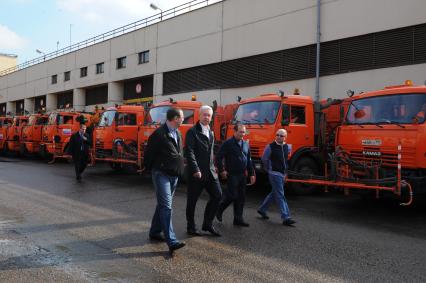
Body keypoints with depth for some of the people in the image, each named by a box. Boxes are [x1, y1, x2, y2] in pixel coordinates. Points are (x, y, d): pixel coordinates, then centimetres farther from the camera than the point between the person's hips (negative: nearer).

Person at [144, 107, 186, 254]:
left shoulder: (178, 133, 12)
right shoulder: (159, 134, -14)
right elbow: (149, 153, -9)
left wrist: (180, 169, 13)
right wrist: (150, 168, 0)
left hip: (174, 175, 8)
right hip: (162, 174, -8)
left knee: (163, 204, 17)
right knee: (166, 206, -12)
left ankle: (155, 232, 31)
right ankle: (172, 242, -16)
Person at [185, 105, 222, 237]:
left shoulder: (211, 133, 16)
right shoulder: (193, 131, -7)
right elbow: (189, 152, -15)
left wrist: (212, 167, 14)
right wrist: (195, 170, -20)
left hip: (210, 171, 7)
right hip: (196, 172, -7)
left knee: (217, 195, 2)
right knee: (192, 200, 4)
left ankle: (208, 223, 15)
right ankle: (191, 227, 18)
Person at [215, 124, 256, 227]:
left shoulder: (245, 144, 12)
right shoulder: (228, 143, -8)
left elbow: (249, 160, 16)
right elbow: (218, 157, -9)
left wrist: (251, 174, 13)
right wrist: (222, 170, -10)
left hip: (243, 175, 6)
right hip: (232, 175, -6)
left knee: (241, 198, 7)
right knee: (232, 196, -6)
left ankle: (238, 219, 16)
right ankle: (219, 210, 19)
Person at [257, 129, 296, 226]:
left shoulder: (286, 147, 8)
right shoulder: (271, 146, -10)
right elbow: (264, 159, 0)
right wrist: (269, 169, 7)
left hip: (282, 174, 7)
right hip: (274, 174, -7)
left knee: (274, 193, 15)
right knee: (280, 196, -7)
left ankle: (262, 209, 30)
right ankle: (285, 217, -6)